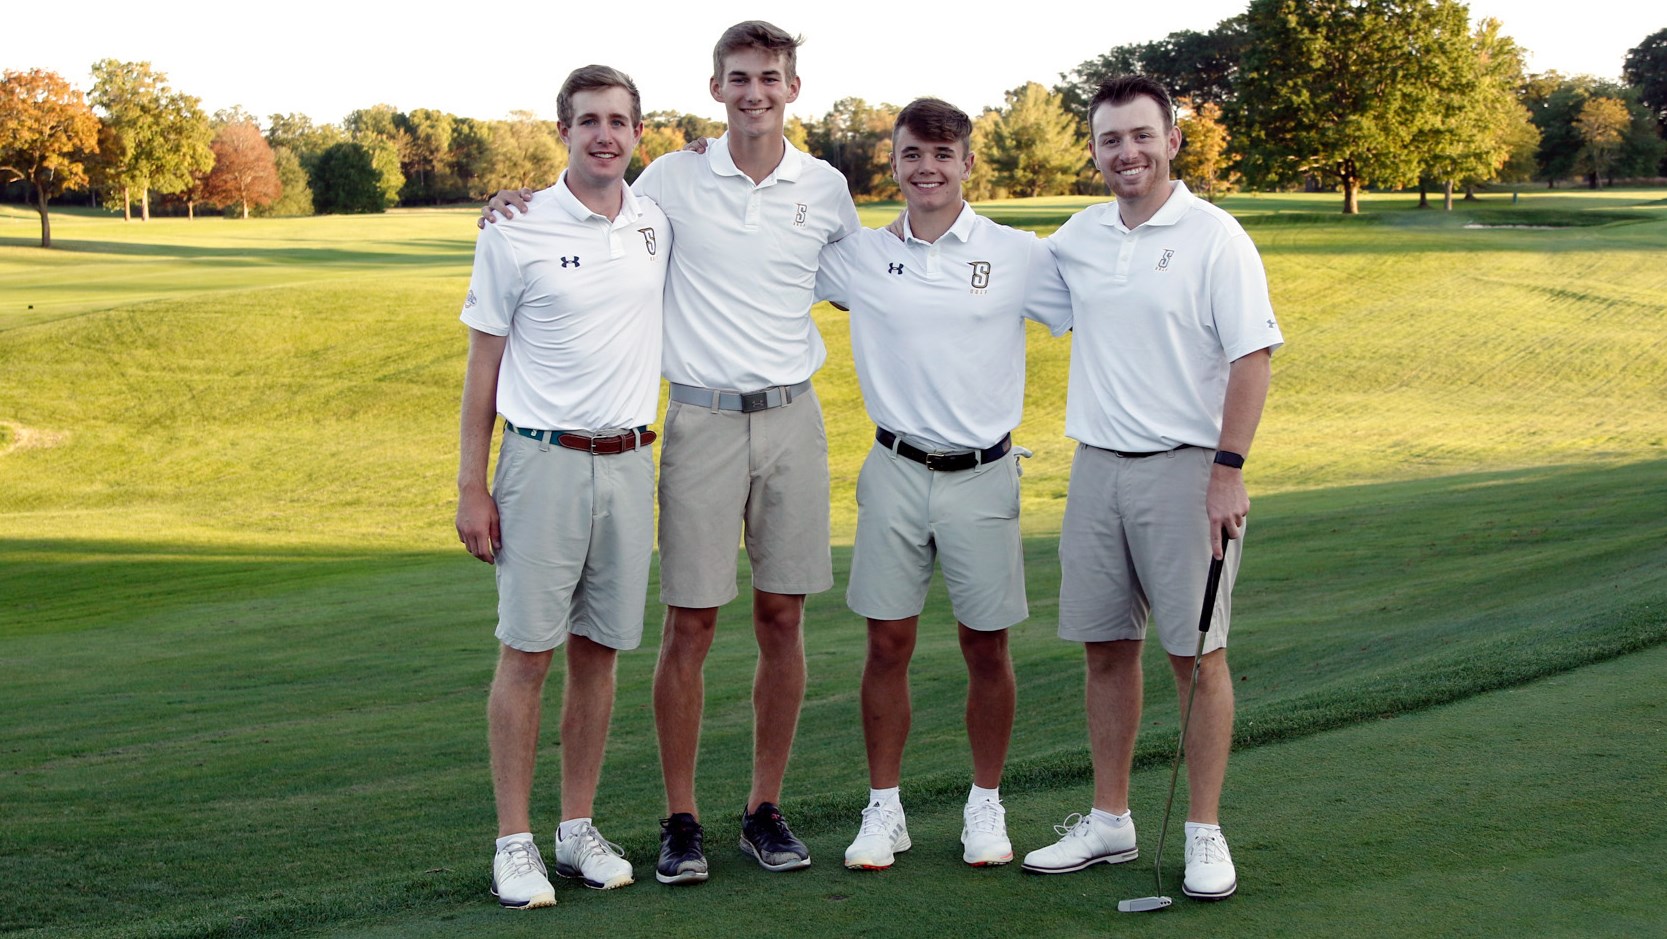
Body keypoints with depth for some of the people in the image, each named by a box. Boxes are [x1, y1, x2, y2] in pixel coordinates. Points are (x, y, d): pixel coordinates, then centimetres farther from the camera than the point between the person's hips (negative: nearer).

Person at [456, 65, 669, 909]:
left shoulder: (662, 225, 7)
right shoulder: (517, 232, -4)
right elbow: (482, 363, 0)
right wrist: (471, 487, -5)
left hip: (629, 464, 4)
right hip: (543, 461, -4)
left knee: (598, 651, 9)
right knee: (527, 651, -2)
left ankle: (578, 830, 20)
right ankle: (515, 844, 6)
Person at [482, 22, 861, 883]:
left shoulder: (826, 188, 7)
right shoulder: (672, 179, 1)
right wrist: (529, 205, -3)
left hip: (791, 416, 2)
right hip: (702, 418, -2)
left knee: (782, 618, 6)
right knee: (690, 623, -1)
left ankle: (765, 810, 18)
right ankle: (680, 820, 11)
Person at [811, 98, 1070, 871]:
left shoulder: (1019, 255, -1)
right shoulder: (858, 255, 3)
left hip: (983, 474, -1)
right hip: (896, 472, 1)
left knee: (986, 647, 7)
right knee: (888, 642, 4)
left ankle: (985, 806, 22)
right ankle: (883, 809, 17)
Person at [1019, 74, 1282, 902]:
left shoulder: (1214, 237, -7)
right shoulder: (1077, 236, 10)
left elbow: (1252, 357, -10)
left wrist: (1229, 470, -16)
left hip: (1185, 469, -5)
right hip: (1097, 466, 5)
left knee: (1198, 655, 0)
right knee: (1105, 649, 10)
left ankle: (1204, 833, 9)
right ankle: (1108, 821, 21)